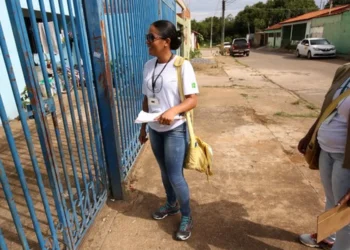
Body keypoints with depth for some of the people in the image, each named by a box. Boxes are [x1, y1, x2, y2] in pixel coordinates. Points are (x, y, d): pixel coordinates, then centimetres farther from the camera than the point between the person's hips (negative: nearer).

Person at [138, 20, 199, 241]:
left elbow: (193, 100, -16)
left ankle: (187, 217, 27)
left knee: (175, 177, 1)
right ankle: (171, 205, 45)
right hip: (155, 130, 6)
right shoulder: (149, 65, 3)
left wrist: (174, 110, -35)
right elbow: (147, 99, 9)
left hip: (175, 131, -6)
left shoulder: (182, 65, -15)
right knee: (164, 172, 20)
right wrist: (143, 127, 13)